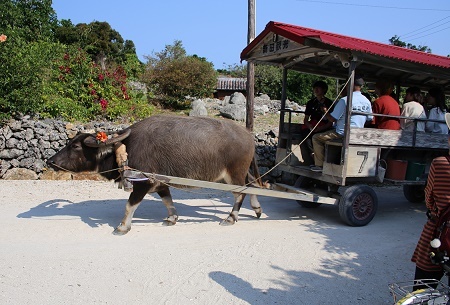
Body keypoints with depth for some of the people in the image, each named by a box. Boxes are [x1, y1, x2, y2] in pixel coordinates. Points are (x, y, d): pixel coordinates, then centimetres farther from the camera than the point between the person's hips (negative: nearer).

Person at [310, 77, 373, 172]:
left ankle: (319, 164, 3)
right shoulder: (367, 101, 2)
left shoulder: (344, 100, -18)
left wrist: (325, 111, 4)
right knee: (327, 135, 31)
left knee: (316, 137, 6)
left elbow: (332, 119, -15)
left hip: (342, 134, -8)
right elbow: (369, 119, 11)